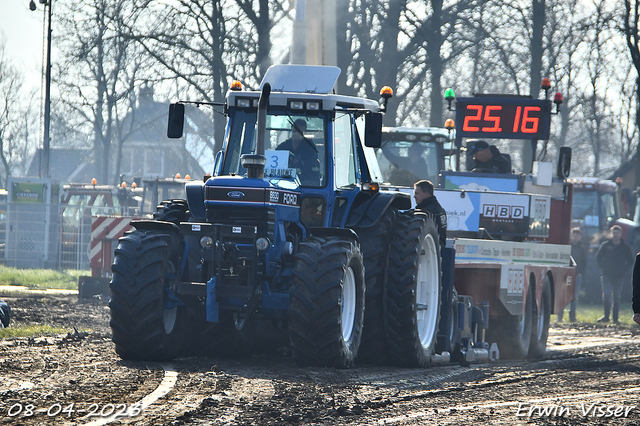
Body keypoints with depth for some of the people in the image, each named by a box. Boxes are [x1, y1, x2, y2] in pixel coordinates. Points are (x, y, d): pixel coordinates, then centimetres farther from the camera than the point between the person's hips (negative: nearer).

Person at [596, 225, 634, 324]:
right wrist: (604, 267, 0)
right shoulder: (605, 245, 5)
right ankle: (606, 316, -10)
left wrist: (624, 270, 0)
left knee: (617, 297, 4)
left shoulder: (625, 248, 5)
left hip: (619, 276, 0)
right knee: (606, 295, -12)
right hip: (607, 275, 0)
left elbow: (630, 261, 12)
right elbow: (598, 257, 11)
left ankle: (615, 318, 7)